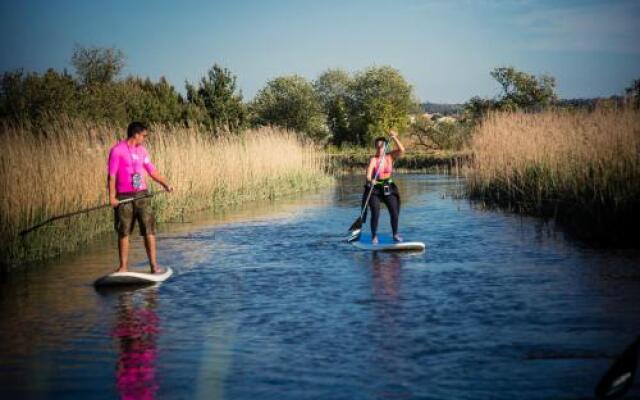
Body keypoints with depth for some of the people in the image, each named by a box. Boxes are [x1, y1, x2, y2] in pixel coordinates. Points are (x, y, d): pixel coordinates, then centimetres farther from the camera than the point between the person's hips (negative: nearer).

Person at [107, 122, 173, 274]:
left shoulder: (142, 150, 11)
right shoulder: (117, 150, -7)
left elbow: (151, 170, 14)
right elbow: (112, 175, -10)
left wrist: (165, 184, 4)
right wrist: (112, 196, -16)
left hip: (142, 195, 4)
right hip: (124, 197, -4)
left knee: (149, 230, -3)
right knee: (123, 232, 3)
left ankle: (154, 265, -1)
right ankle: (123, 267, 11)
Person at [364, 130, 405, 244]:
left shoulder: (390, 157, 0)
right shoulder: (373, 160, -11)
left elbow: (402, 150, -15)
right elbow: (368, 174, -24)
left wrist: (394, 138, -22)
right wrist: (370, 180, -46)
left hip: (388, 188, 3)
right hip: (375, 189, -3)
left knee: (395, 212, -2)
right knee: (375, 213, -9)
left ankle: (395, 234, 15)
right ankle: (374, 236, 5)